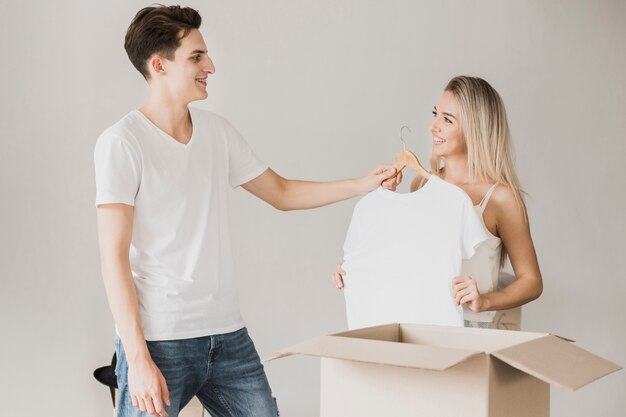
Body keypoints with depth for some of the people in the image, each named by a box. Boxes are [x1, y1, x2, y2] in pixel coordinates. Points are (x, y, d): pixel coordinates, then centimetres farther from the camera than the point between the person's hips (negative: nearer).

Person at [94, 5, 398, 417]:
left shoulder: (217, 131, 8)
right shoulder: (122, 143, -10)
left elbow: (282, 193, 18)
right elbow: (114, 257, -12)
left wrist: (363, 184, 8)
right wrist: (138, 359, -16)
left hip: (228, 336, 6)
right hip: (159, 341, -5)